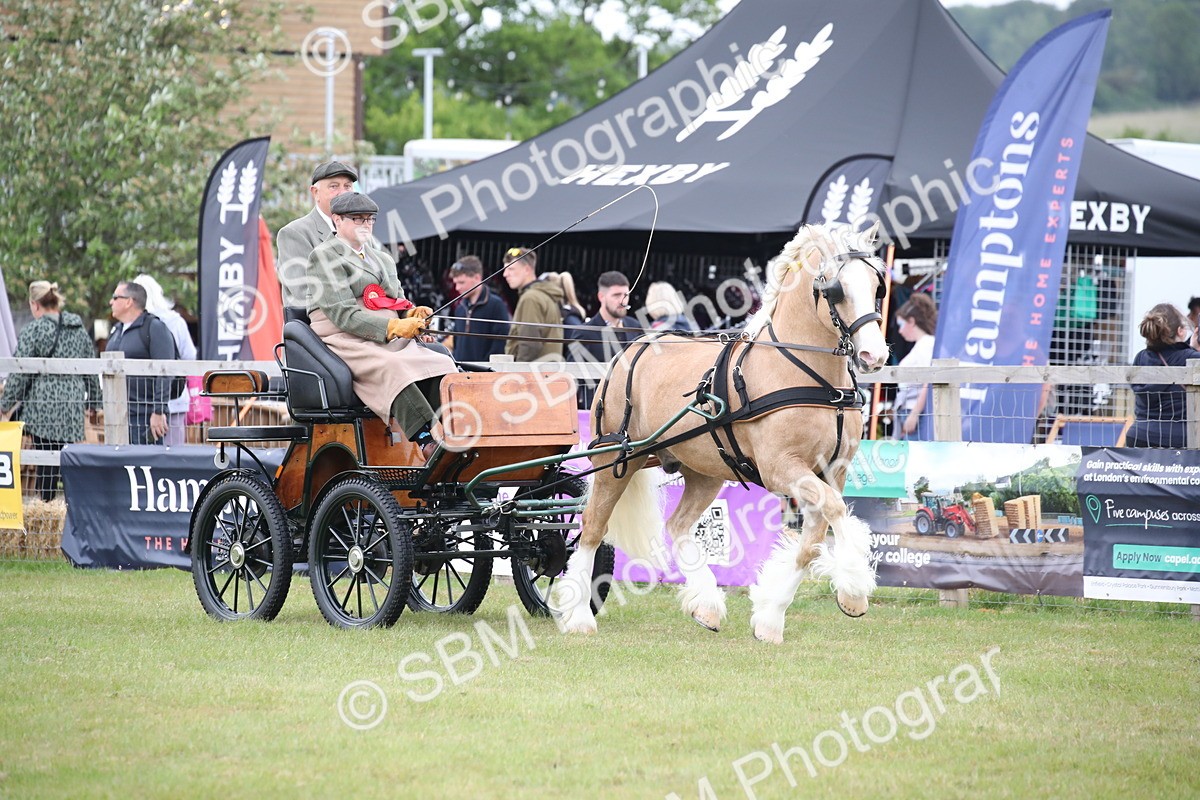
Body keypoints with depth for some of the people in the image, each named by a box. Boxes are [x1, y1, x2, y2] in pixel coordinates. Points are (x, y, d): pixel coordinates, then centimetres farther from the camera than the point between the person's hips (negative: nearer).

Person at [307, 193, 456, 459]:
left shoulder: (382, 259, 27)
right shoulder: (325, 257, 1)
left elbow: (398, 305, 24)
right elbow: (342, 314, -11)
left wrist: (413, 315, -3)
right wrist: (393, 327, -23)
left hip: (392, 345, 7)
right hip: (345, 344, -7)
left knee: (442, 365, -21)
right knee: (391, 368, -38)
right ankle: (428, 443, -52)